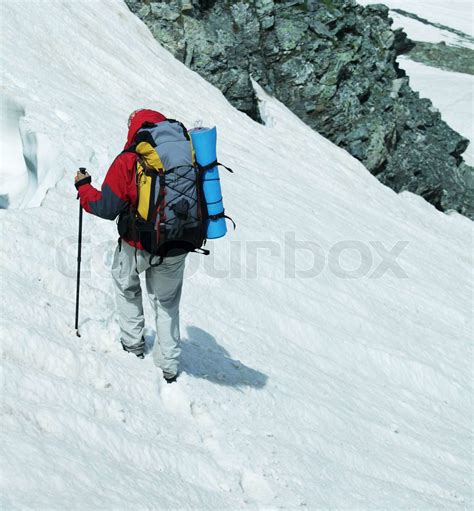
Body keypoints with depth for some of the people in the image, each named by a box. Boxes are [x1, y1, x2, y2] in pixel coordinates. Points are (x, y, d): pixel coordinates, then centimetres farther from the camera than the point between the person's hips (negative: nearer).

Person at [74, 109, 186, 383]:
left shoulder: (128, 161, -14)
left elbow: (107, 207, -12)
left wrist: (83, 187, 5)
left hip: (137, 246, -3)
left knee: (126, 286, 27)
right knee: (167, 302, 19)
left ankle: (133, 342, 26)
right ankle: (169, 365, 19)